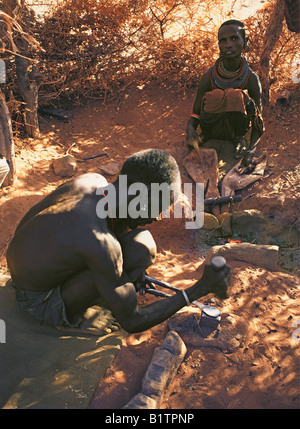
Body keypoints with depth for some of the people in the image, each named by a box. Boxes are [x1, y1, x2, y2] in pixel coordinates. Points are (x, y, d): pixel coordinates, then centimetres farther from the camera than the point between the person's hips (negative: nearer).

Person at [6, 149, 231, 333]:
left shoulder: (93, 180, -13)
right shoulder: (100, 245, -36)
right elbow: (132, 322, -23)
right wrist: (201, 288, -22)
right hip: (40, 303, -7)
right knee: (142, 249, -26)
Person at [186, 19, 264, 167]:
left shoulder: (251, 78, -14)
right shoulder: (209, 76, -13)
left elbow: (258, 122, -11)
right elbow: (195, 113, -8)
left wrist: (251, 150, -30)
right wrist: (190, 128, -34)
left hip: (236, 126, 0)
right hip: (213, 126, 0)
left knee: (237, 98, -32)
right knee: (215, 98, -32)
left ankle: (238, 138, -8)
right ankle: (205, 134, -5)